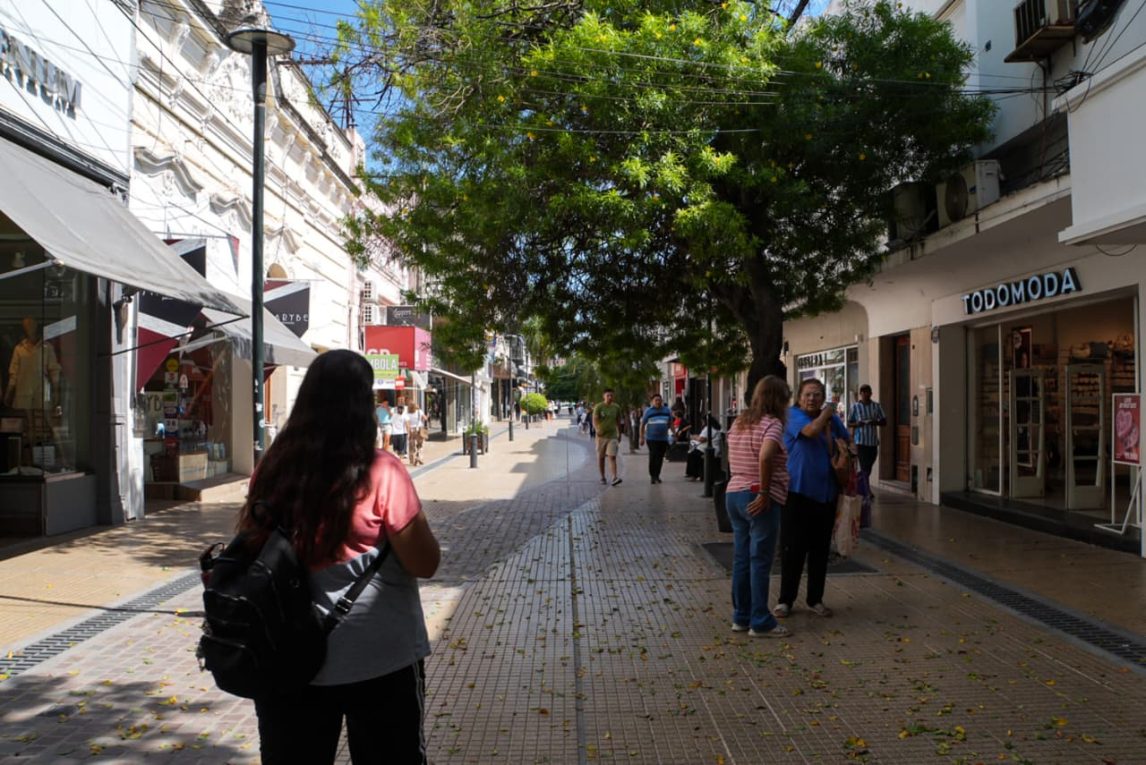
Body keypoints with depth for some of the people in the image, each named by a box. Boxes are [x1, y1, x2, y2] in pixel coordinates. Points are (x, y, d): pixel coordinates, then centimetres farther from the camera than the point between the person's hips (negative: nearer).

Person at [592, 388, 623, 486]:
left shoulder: (616, 407, 5)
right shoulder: (598, 407, -4)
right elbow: (594, 420, -13)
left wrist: (619, 434, 20)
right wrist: (597, 429, -31)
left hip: (612, 436, 1)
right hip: (601, 436, -1)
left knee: (612, 457, -12)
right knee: (600, 457, 8)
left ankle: (615, 477, -19)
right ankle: (602, 477, 20)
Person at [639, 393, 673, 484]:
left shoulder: (667, 411, 9)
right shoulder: (648, 411, 3)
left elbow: (671, 423, 17)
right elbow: (642, 425, 7)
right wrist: (642, 437, 3)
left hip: (663, 438, 3)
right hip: (651, 438, -3)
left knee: (660, 458, 6)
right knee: (653, 456, -10)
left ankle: (656, 476, 18)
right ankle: (652, 475, 1)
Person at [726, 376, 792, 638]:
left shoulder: (739, 423, 14)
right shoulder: (772, 423, -11)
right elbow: (765, 457, -28)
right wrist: (765, 492, -21)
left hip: (733, 494, 8)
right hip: (759, 500, -8)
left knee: (741, 559, 13)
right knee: (760, 562, -1)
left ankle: (741, 617, 21)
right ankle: (760, 622, 6)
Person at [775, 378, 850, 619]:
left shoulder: (832, 420, 10)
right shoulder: (793, 415, -6)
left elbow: (846, 445, 13)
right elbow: (811, 430, -24)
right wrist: (827, 412, -7)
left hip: (825, 493, 5)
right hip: (797, 491, -5)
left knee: (820, 549, 10)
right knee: (792, 548, -1)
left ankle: (815, 599, 23)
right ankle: (786, 599, 11)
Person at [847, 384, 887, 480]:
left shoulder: (876, 406, 6)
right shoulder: (855, 407, 0)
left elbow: (884, 422, 8)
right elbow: (849, 423, 4)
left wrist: (875, 422, -13)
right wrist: (857, 424, -17)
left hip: (873, 441, 3)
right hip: (860, 441, -3)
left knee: (868, 468, 11)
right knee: (865, 468, -8)